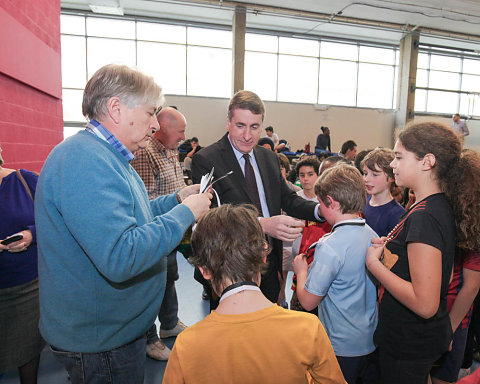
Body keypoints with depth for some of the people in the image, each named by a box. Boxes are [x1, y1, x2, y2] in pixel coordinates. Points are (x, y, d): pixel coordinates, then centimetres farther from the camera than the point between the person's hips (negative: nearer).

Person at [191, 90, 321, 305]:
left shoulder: (269, 158, 7)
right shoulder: (205, 160, -15)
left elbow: (287, 198, 9)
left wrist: (320, 210, -9)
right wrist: (262, 224, -35)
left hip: (271, 263, 6)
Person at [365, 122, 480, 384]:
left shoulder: (424, 216, -28)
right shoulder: (441, 206, 2)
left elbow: (425, 304, -30)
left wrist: (374, 264, -22)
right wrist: (390, 250, 3)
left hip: (409, 346, -8)